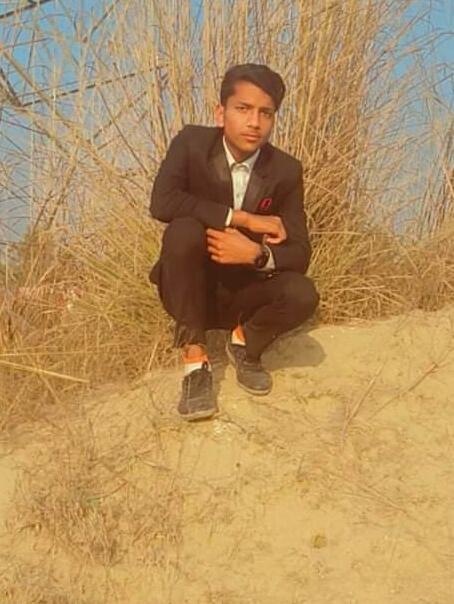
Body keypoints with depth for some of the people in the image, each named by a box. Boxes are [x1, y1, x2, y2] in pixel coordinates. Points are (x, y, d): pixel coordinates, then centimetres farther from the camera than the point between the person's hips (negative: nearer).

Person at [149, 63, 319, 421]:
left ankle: (246, 341, 6)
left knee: (302, 295, -28)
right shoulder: (191, 143, -13)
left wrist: (256, 253, -33)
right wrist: (243, 218, -29)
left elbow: (299, 255, -11)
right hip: (189, 291, -1)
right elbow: (162, 202, -31)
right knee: (184, 230, -32)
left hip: (243, 295, 2)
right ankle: (195, 357, -20)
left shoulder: (286, 171, -9)